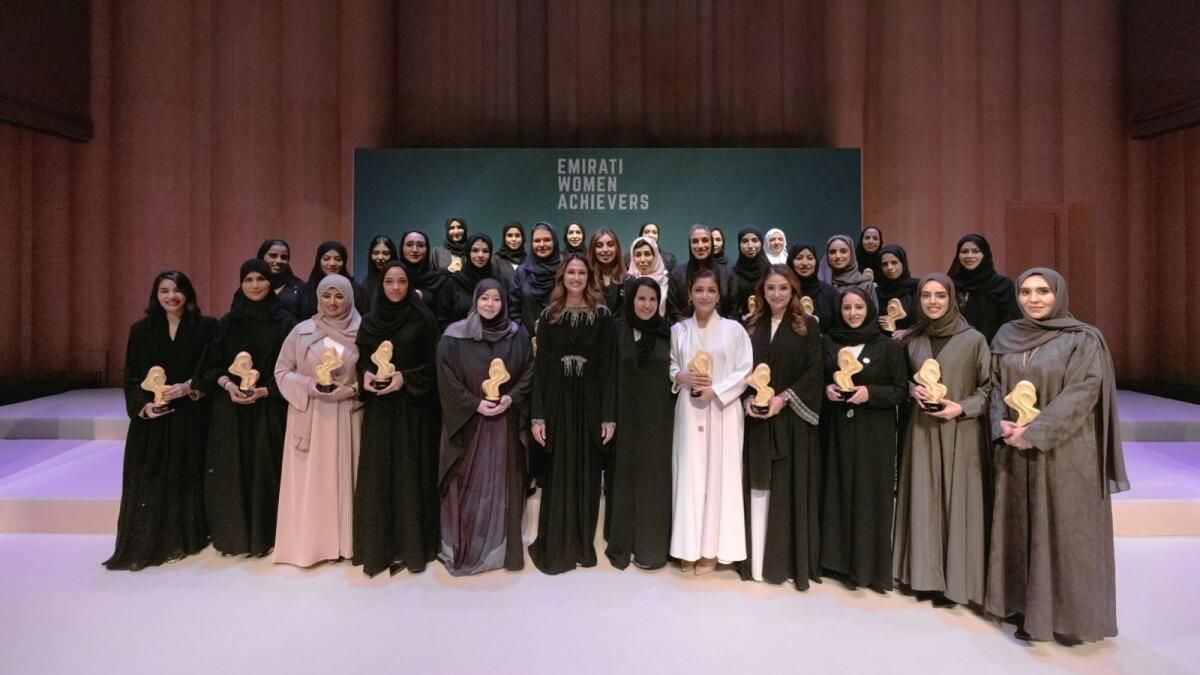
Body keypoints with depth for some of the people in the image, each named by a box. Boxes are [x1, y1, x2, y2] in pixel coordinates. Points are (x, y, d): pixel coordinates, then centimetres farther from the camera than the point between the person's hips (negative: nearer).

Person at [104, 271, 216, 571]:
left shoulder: (205, 327, 0)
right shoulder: (141, 330, 7)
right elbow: (131, 377, 5)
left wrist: (187, 387, -20)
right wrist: (143, 405, -11)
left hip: (190, 417, -2)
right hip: (151, 418, 2)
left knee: (185, 478, 5)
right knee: (149, 481, 2)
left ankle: (183, 540, 16)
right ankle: (146, 544, 11)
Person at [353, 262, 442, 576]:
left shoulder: (423, 318, -3)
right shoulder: (369, 321, 8)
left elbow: (435, 363, -4)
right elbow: (360, 360, 12)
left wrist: (406, 378, -17)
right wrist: (365, 375, -9)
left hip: (413, 409, -3)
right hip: (378, 409, 3)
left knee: (410, 474, 1)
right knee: (378, 476, 6)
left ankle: (411, 545, 13)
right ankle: (378, 546, 18)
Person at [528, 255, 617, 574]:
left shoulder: (602, 315, 1)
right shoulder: (549, 316, 4)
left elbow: (609, 367, -2)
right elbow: (540, 367, 1)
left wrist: (609, 415, -8)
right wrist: (538, 415, -5)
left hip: (590, 404, 0)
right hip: (557, 404, 1)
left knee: (586, 474, 8)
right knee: (558, 475, 6)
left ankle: (583, 545, 22)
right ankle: (554, 547, 19)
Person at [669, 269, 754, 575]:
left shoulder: (734, 329, -2)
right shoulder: (678, 330, 7)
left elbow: (745, 371, -4)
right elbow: (669, 367, 12)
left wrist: (715, 390, -14)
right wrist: (682, 377, -9)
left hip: (722, 410, -2)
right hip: (688, 410, 2)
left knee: (719, 475, 2)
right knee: (689, 475, 5)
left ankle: (712, 549, 14)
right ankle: (689, 548, 17)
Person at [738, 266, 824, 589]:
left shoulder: (807, 326, 1)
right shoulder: (751, 325, 9)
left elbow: (815, 371, -6)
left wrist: (783, 398, -16)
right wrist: (748, 399, -8)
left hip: (793, 418, -2)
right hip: (756, 418, 3)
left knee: (791, 488, 2)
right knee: (758, 488, 5)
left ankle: (793, 560, 13)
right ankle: (756, 560, 15)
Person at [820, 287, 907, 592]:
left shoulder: (889, 346, 0)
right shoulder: (828, 342, 7)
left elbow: (901, 390, -2)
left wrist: (870, 393, -17)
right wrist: (826, 390, -9)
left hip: (874, 432, -2)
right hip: (837, 430, 2)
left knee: (870, 494, 1)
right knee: (839, 492, 5)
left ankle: (871, 566, 13)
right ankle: (840, 561, 16)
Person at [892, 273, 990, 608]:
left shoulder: (974, 339, -5)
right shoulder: (912, 340, 6)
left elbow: (989, 388, -1)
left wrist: (961, 408, -14)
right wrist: (913, 390, -3)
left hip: (960, 432, -3)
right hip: (921, 430, 4)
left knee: (957, 502, 2)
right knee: (924, 501, 8)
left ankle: (955, 580, 15)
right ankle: (927, 576, 19)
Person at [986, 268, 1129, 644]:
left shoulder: (1084, 339, -6)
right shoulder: (1006, 336, 7)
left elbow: (1080, 394, -15)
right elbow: (996, 387, 8)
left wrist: (1034, 432, -21)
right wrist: (1003, 425, -9)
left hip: (1064, 452, -4)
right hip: (1015, 450, 5)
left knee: (1065, 530, 2)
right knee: (1020, 527, 11)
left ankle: (1071, 614, 17)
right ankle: (1025, 605, 24)